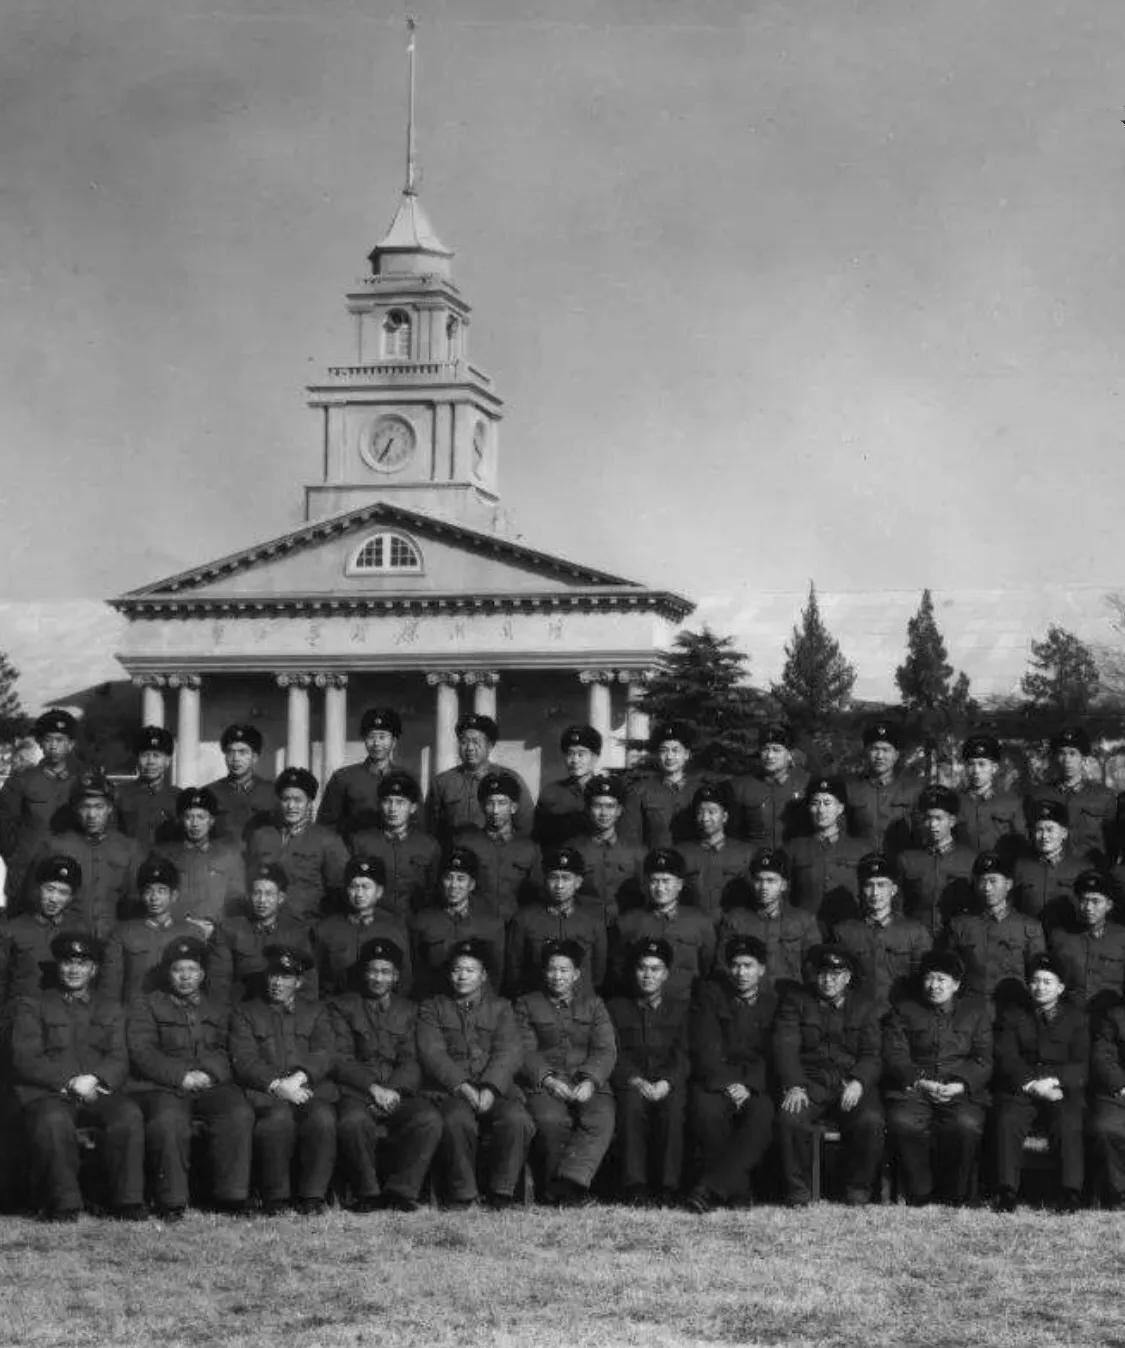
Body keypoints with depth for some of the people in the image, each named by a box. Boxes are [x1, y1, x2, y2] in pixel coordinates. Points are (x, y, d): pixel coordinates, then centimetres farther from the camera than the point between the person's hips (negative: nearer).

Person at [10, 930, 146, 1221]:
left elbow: (119, 1061, 11)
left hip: (99, 1092, 2)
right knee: (54, 1122, -38)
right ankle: (63, 1204, -25)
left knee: (129, 1115, -31)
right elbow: (25, 1060, 2)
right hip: (49, 1094, -2)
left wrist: (94, 1079, -12)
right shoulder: (32, 1006, 16)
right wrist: (71, 1082, -11)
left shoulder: (111, 1010, 24)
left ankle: (128, 1202, -24)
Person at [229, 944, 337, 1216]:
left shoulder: (316, 1012, 24)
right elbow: (244, 1061, 3)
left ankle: (312, 1197, -21)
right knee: (279, 1117, -36)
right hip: (265, 1092, -1)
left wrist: (300, 1077, -15)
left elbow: (324, 1054, 7)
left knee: (323, 1118, -33)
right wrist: (276, 1085, -14)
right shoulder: (245, 1013, 19)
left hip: (309, 1088, 2)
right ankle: (276, 1199, -22)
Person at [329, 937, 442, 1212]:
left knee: (430, 1120, -29)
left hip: (399, 1093, 2)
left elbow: (411, 1062, 9)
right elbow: (340, 1060, 0)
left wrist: (393, 1091, -12)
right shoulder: (342, 1006, 11)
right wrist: (373, 1088, -15)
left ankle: (401, 1190, -15)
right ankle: (367, 1193, -16)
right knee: (353, 1122, -37)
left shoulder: (408, 1011, 19)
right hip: (356, 1093, -2)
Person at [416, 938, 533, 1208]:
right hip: (449, 1090, -1)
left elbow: (509, 1052, 3)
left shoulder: (501, 1008, 19)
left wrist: (490, 1088, -16)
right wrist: (462, 1086, -16)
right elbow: (432, 1053, 1)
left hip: (495, 1088, 1)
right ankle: (462, 1194, -20)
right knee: (457, 1121, -36)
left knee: (518, 1120, -31)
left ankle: (501, 1192, -15)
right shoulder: (433, 1009, 17)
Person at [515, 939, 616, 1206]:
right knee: (550, 1120, -35)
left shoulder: (593, 1004, 19)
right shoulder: (527, 1005, 15)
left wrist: (589, 1081, -13)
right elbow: (525, 1052, 3)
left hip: (588, 1084, 1)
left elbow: (606, 1050, 6)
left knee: (601, 1119, -32)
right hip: (544, 1083, -1)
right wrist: (548, 1079, -16)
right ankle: (556, 1187, -23)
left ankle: (569, 1182, -39)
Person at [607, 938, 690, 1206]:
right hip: (631, 1084, 0)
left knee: (673, 1104, -35)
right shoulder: (617, 1008, 18)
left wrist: (665, 1083, -14)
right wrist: (636, 1081, -14)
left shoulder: (680, 1008, 18)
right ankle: (635, 1187, -36)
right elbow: (614, 1055, 6)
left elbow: (684, 1055, 6)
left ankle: (668, 1187, -33)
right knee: (632, 1103, -35)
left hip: (669, 1085, 0)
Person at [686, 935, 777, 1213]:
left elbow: (773, 1056, 4)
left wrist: (748, 1087, -14)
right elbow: (705, 1049, 1)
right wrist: (727, 1085, -15)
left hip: (757, 1085, 0)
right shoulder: (712, 996, 12)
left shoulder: (773, 1004, 13)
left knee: (763, 1115, -34)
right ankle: (737, 1187, -24)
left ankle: (711, 1187, -38)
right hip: (715, 1080, 0)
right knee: (707, 1110, -35)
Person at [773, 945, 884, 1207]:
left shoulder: (864, 1007, 15)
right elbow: (785, 1046, 0)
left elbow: (872, 1055, 6)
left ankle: (858, 1191, -10)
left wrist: (858, 1082, -16)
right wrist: (793, 1086, -17)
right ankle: (798, 1192, -14)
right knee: (790, 1120, -32)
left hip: (851, 1084, 1)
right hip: (809, 1083, -1)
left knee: (871, 1122, -30)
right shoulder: (795, 1000, 12)